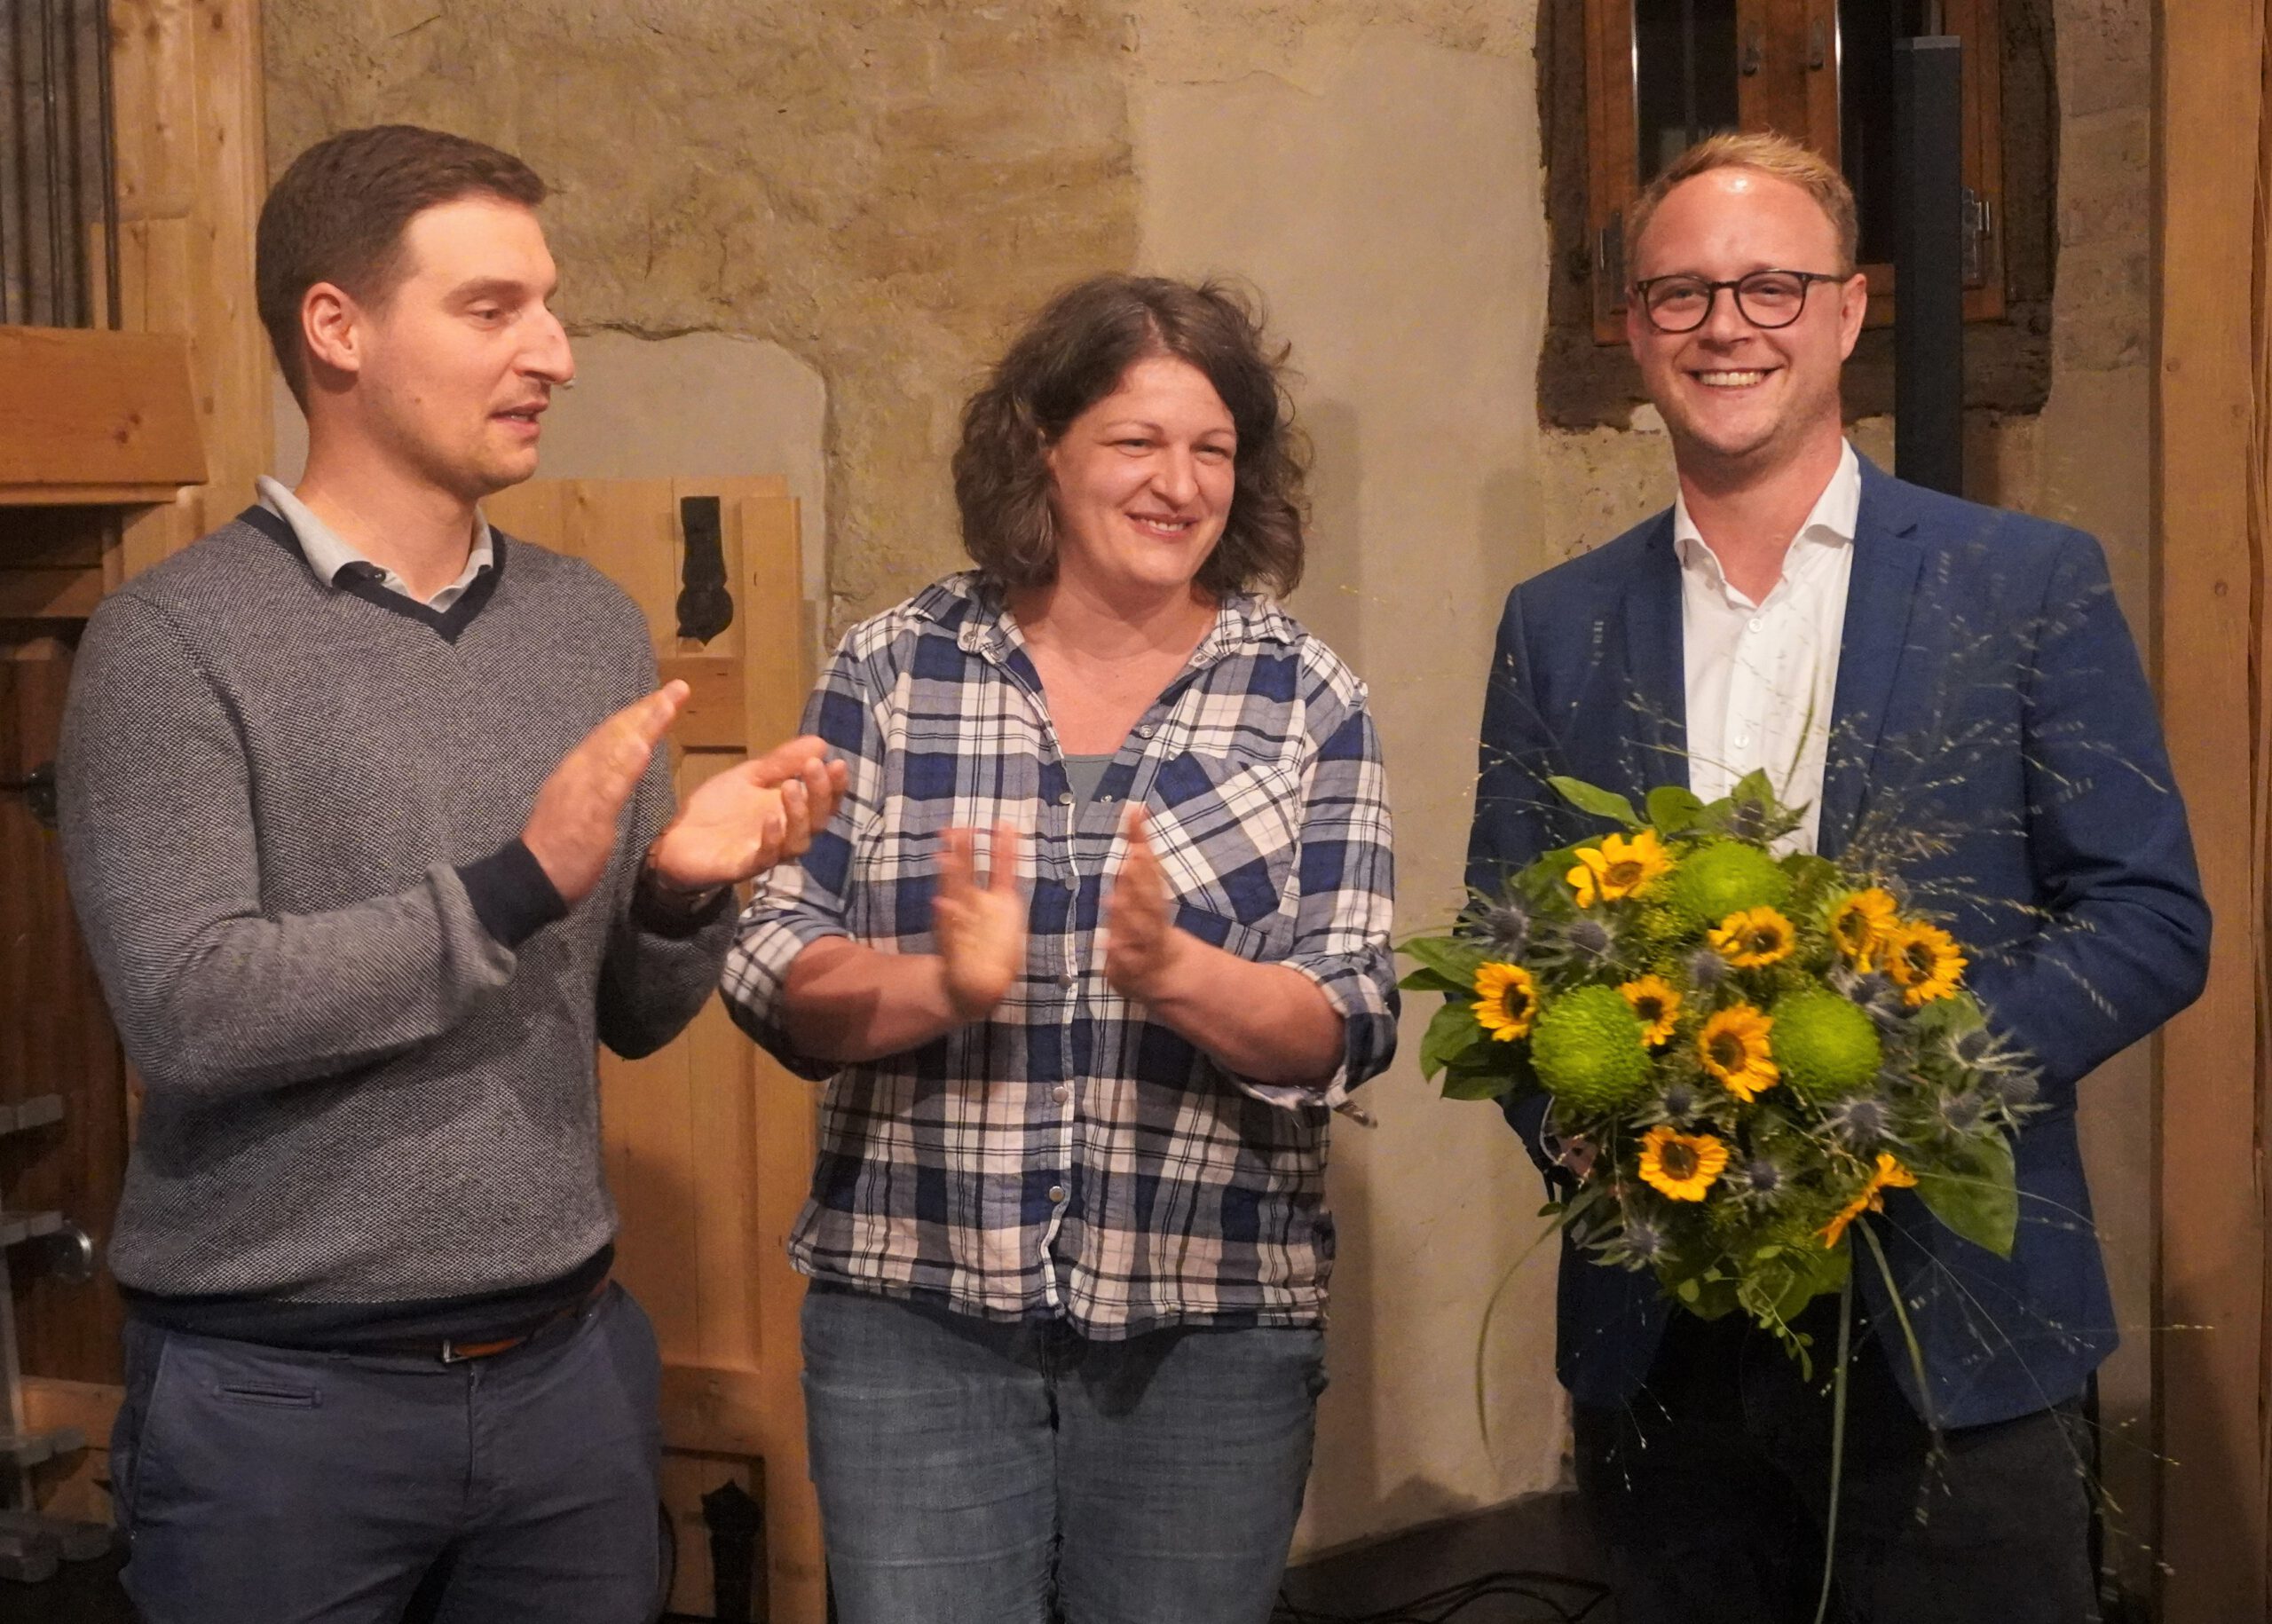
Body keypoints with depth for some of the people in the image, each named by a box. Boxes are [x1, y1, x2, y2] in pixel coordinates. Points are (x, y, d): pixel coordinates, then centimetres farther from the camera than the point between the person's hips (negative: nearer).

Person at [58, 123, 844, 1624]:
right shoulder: (178, 639, -9)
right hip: (279, 1387, -4)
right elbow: (187, 1009, -18)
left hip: (568, 1362, 5)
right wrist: (514, 888, -23)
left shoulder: (594, 626, 7)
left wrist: (686, 893, -9)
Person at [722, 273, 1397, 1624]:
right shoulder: (891, 668, 0)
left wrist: (1172, 972, -24)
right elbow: (775, 969, -2)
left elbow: (1349, 1028, -6)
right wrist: (939, 987, -21)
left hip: (1209, 1325, 1)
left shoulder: (1309, 700, 0)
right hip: (915, 1313, 0)